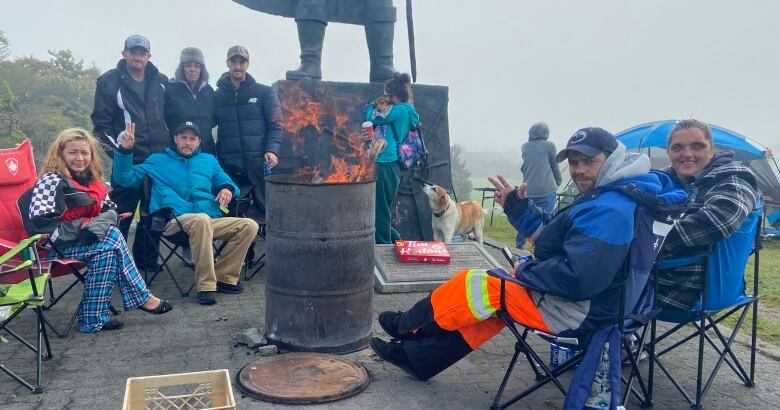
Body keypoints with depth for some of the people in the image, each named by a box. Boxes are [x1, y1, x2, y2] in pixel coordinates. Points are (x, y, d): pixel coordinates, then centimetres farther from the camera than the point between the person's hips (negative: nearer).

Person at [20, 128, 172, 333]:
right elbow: (40, 223, -22)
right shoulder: (51, 181, -11)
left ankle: (93, 317, -24)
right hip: (56, 246, -7)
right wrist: (80, 231, -22)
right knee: (112, 242, -26)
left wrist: (98, 225, -13)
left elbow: (111, 209, 9)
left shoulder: (93, 181, 12)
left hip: (87, 241, 7)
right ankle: (141, 298, -17)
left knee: (108, 251, -26)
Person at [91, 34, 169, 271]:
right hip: (128, 160, -4)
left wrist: (169, 146, 10)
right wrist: (115, 150, -8)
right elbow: (101, 122, -3)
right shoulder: (110, 81, -2)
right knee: (121, 214, -1)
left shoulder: (160, 82, 10)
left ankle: (147, 258, 23)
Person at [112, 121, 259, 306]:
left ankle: (224, 277, -12)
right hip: (175, 221, -4)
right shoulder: (158, 160, 19)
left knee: (249, 225, -20)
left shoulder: (209, 160, 27)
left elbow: (226, 182, 27)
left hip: (212, 221, 4)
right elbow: (125, 178, 14)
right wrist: (125, 150, 0)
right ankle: (206, 286, -34)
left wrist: (227, 188, 2)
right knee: (202, 219, -40)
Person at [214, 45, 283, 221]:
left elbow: (275, 126, 1)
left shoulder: (265, 92, 8)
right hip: (228, 167, 2)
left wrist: (272, 150, -15)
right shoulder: (217, 96, 14)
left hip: (259, 165, -2)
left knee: (263, 212, 0)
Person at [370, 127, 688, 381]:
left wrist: (525, 271, -16)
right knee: (481, 305, 15)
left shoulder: (609, 210, -24)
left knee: (470, 286, -5)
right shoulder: (604, 199, 11)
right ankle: (417, 356, 21)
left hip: (576, 313, -10)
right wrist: (516, 207, 9)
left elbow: (577, 279, -32)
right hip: (575, 303, 10)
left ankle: (408, 327, 19)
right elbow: (548, 235, 17)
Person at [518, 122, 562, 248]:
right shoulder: (549, 145, -3)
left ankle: (519, 245, 21)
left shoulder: (524, 147, 8)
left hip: (528, 189, 4)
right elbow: (554, 165, 7)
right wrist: (558, 181, 21)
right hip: (547, 189, -4)